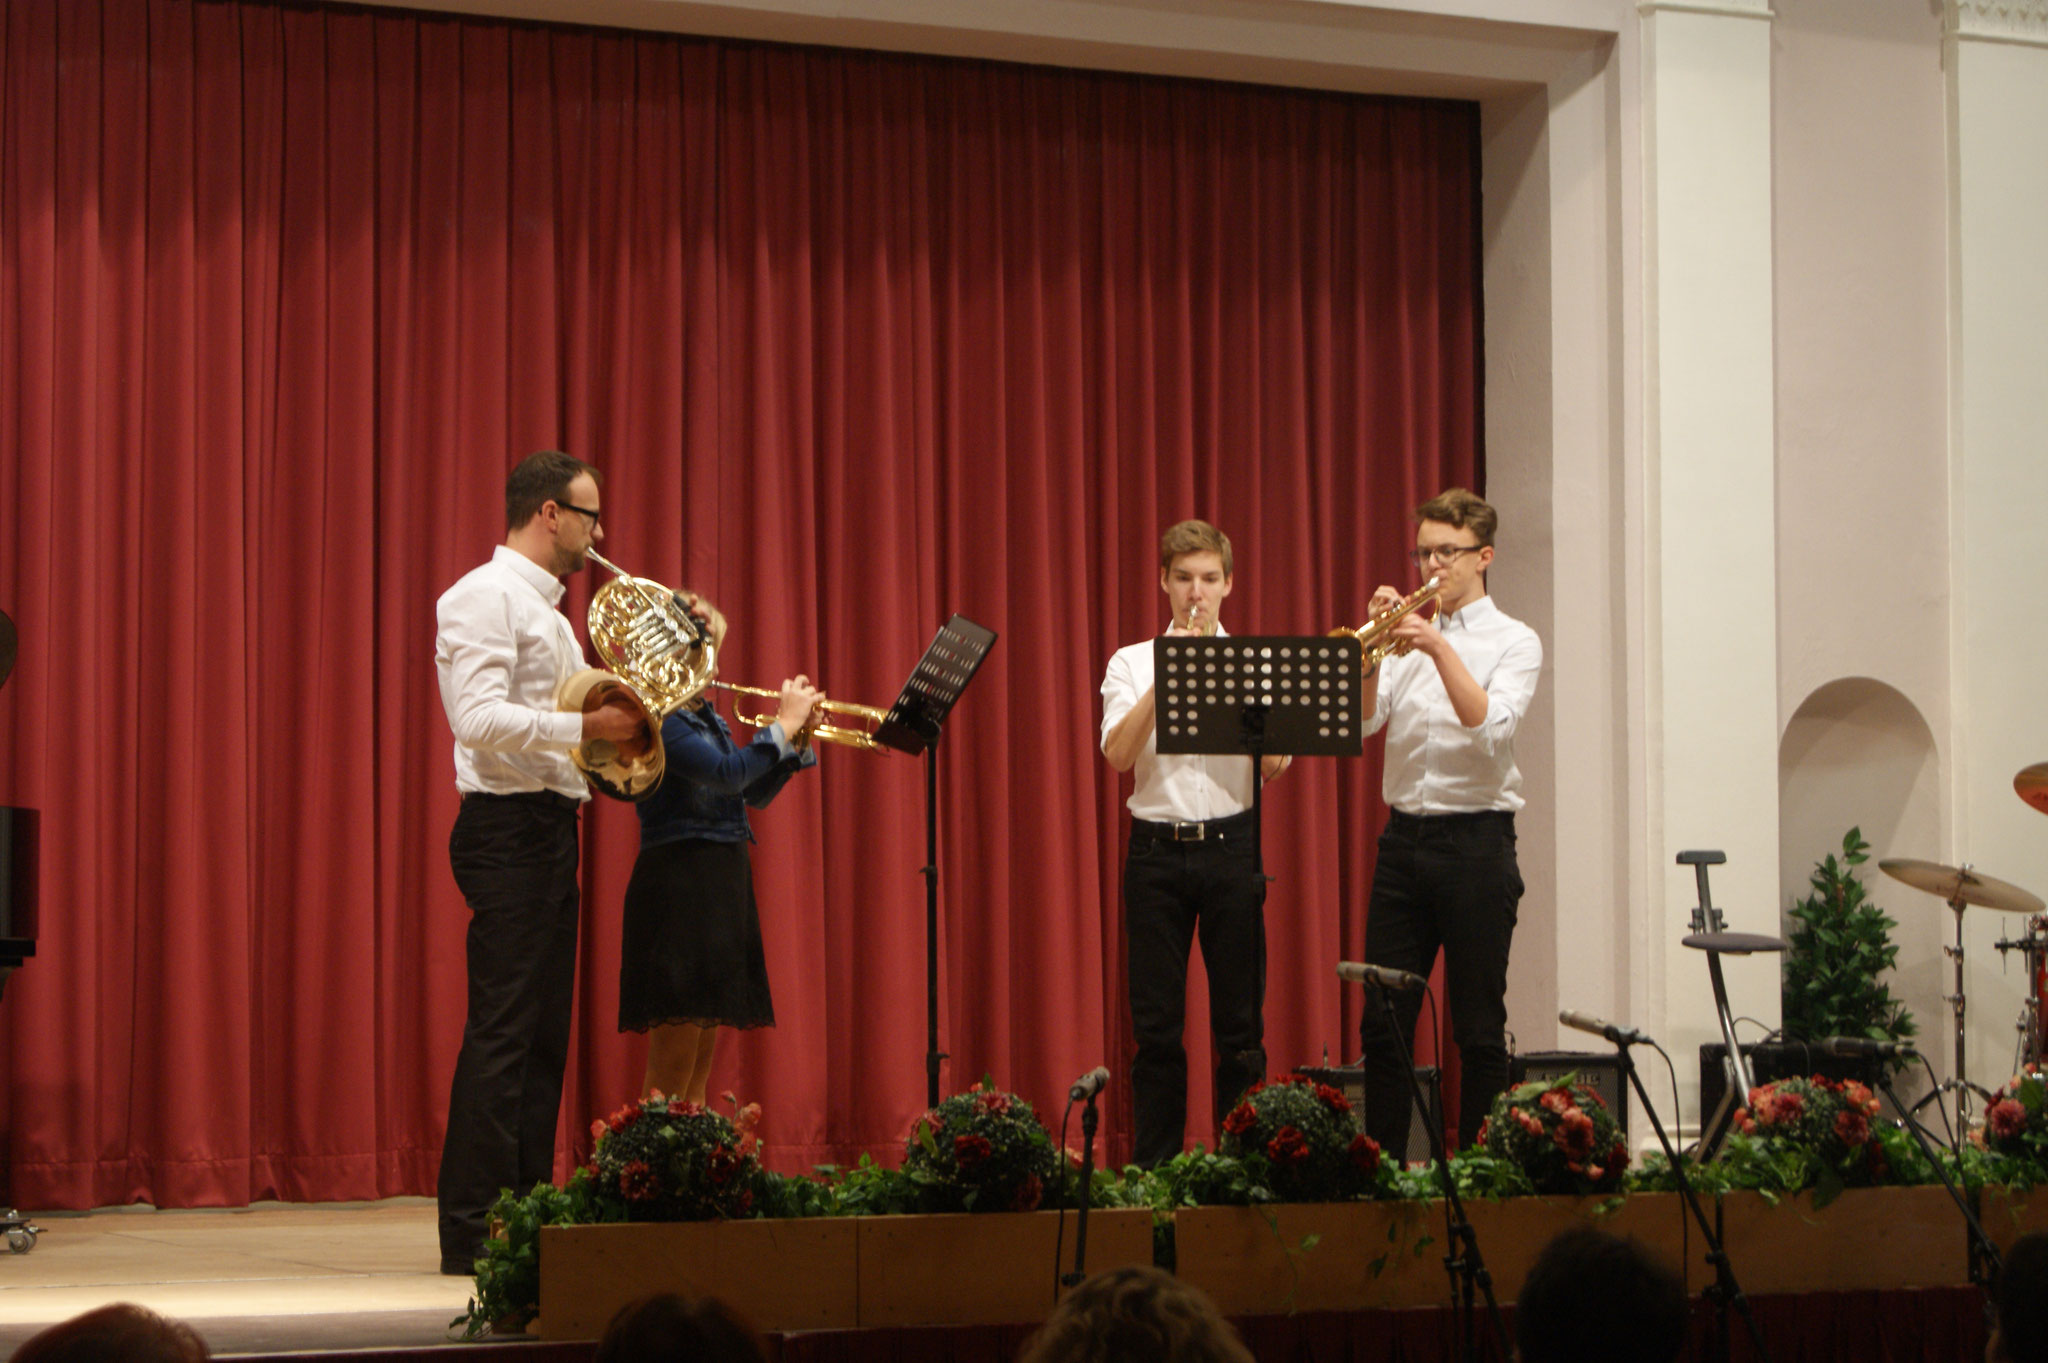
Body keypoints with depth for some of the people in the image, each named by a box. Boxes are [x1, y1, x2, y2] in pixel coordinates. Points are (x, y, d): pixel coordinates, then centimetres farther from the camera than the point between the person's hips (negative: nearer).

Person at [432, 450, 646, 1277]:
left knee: (543, 1034, 10)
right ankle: (473, 1232, -8)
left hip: (550, 830, 10)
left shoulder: (545, 609, 20)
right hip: (507, 830, -10)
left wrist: (619, 722, 10)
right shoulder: (486, 597, -10)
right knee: (502, 1031, -10)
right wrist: (586, 726, -21)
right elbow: (480, 718, -21)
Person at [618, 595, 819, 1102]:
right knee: (671, 1068, -12)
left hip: (721, 885, 9)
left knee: (701, 1060, 9)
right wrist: (785, 724, -12)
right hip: (678, 884, -9)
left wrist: (796, 741, 8)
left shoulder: (706, 717, 16)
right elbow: (726, 774, -22)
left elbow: (755, 793, 22)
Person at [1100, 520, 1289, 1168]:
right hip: (1156, 849, 0)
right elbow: (1117, 754, -7)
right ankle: (1155, 1163, 8)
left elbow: (1275, 762, -4)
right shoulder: (1133, 664, 8)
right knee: (1155, 1022, 1)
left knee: (1239, 1018, 0)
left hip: (1231, 843, 0)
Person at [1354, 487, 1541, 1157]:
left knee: (1479, 1028, 1)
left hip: (1476, 840, -4)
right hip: (1404, 836, 4)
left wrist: (1441, 649, -20)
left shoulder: (1513, 641, 2)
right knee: (1382, 1022, 4)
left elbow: (1491, 730, -15)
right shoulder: (1406, 635, 13)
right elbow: (1363, 721, -1)